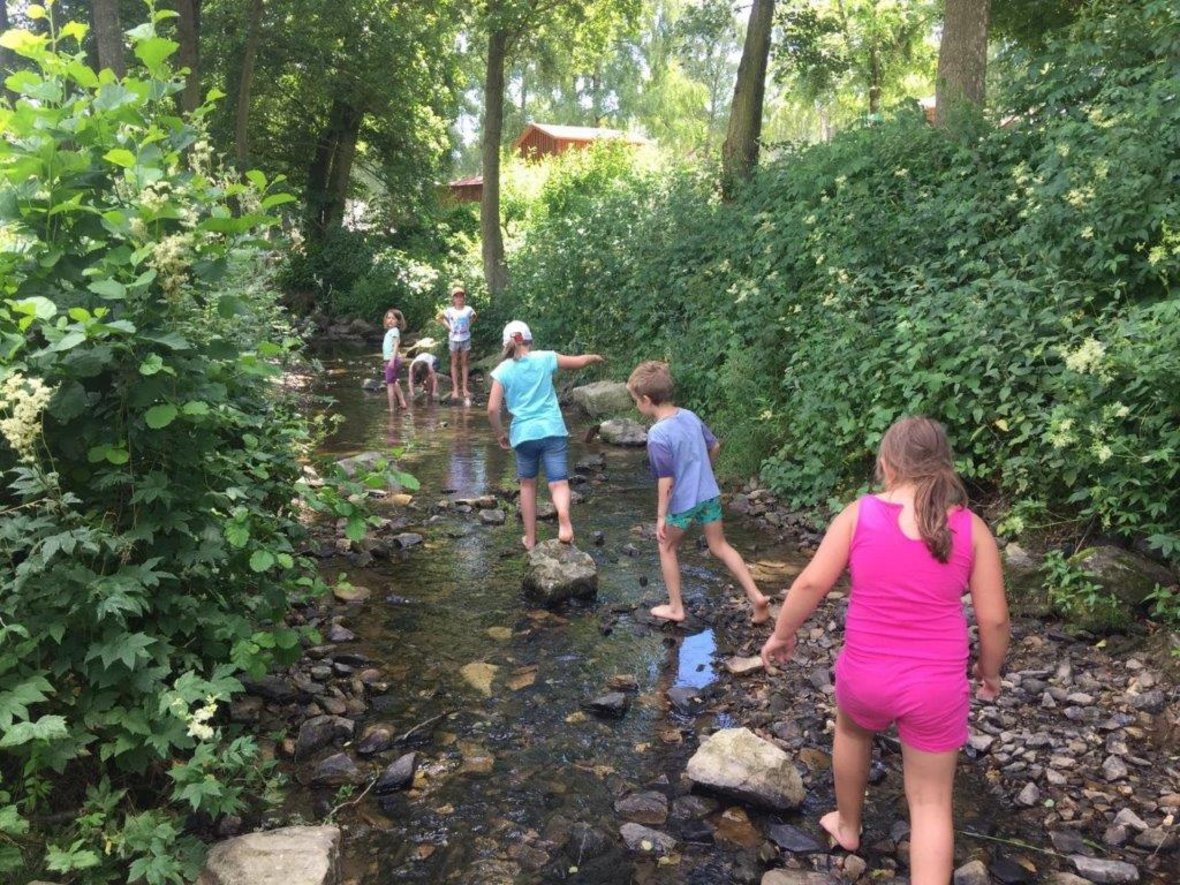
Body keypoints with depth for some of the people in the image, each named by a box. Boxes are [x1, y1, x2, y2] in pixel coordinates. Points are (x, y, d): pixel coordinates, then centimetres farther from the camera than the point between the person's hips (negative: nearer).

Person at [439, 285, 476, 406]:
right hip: (454, 339, -1)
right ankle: (455, 389, 6)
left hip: (466, 338, 1)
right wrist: (448, 327, -1)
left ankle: (464, 388, 9)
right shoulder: (449, 311, -7)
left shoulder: (468, 310, -5)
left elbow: (473, 317, 15)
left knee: (464, 363, 6)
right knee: (454, 363, 4)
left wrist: (468, 325, 2)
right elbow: (440, 318, 7)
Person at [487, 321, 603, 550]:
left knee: (528, 484, 19)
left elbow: (492, 409, -6)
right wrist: (595, 357, 33)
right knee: (559, 482, -1)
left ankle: (530, 539, 24)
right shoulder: (545, 358, 0)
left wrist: (500, 434, 9)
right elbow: (580, 361, 12)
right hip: (552, 430, -1)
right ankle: (564, 519, -33)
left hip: (523, 434, 1)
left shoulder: (502, 370, -1)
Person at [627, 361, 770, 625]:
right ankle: (756, 596, 10)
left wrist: (661, 516, -13)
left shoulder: (658, 434, -23)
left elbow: (666, 480, -21)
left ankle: (676, 608, 25)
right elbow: (714, 446, 12)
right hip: (709, 494, 6)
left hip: (682, 503, -6)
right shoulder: (689, 416, -1)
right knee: (720, 546, 18)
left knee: (668, 547, 17)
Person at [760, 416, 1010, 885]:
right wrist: (989, 670, 14)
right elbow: (993, 618, -4)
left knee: (852, 730, 35)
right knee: (931, 803, 15)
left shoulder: (859, 514, -10)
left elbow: (811, 583, -12)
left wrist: (782, 634, 4)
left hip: (865, 675, 0)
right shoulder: (971, 528, -7)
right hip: (937, 685, 0)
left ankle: (848, 826, 53)